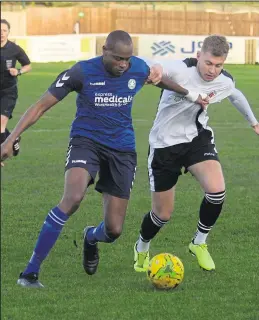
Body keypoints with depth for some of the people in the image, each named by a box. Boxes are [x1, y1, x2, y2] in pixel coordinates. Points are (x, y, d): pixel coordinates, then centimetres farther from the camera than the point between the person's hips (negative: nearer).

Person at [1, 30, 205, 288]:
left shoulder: (139, 69, -3)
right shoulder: (82, 72, -13)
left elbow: (159, 78, 23)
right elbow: (41, 106, -9)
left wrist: (193, 96, 31)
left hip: (122, 150, 4)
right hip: (86, 141, -4)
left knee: (113, 230, 0)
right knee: (73, 198, -34)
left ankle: (91, 238, 43)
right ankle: (30, 272, -28)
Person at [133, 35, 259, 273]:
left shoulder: (225, 82, -8)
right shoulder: (181, 70, -26)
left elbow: (237, 96, 17)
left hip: (197, 138, 4)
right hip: (165, 143, -4)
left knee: (217, 190, -23)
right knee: (163, 214, 4)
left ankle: (199, 243, 4)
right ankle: (142, 249, 38)